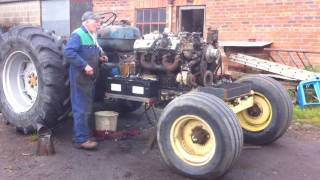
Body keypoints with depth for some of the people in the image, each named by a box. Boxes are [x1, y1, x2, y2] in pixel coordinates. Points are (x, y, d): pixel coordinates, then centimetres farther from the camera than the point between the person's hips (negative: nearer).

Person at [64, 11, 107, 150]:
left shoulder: (92, 37, 18)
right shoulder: (78, 35, -12)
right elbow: (68, 52, -24)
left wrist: (100, 58, 10)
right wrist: (84, 65, -28)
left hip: (90, 78, 10)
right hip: (80, 77, -10)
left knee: (87, 108, 15)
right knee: (81, 109, -6)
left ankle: (84, 133, 26)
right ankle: (81, 139, -2)